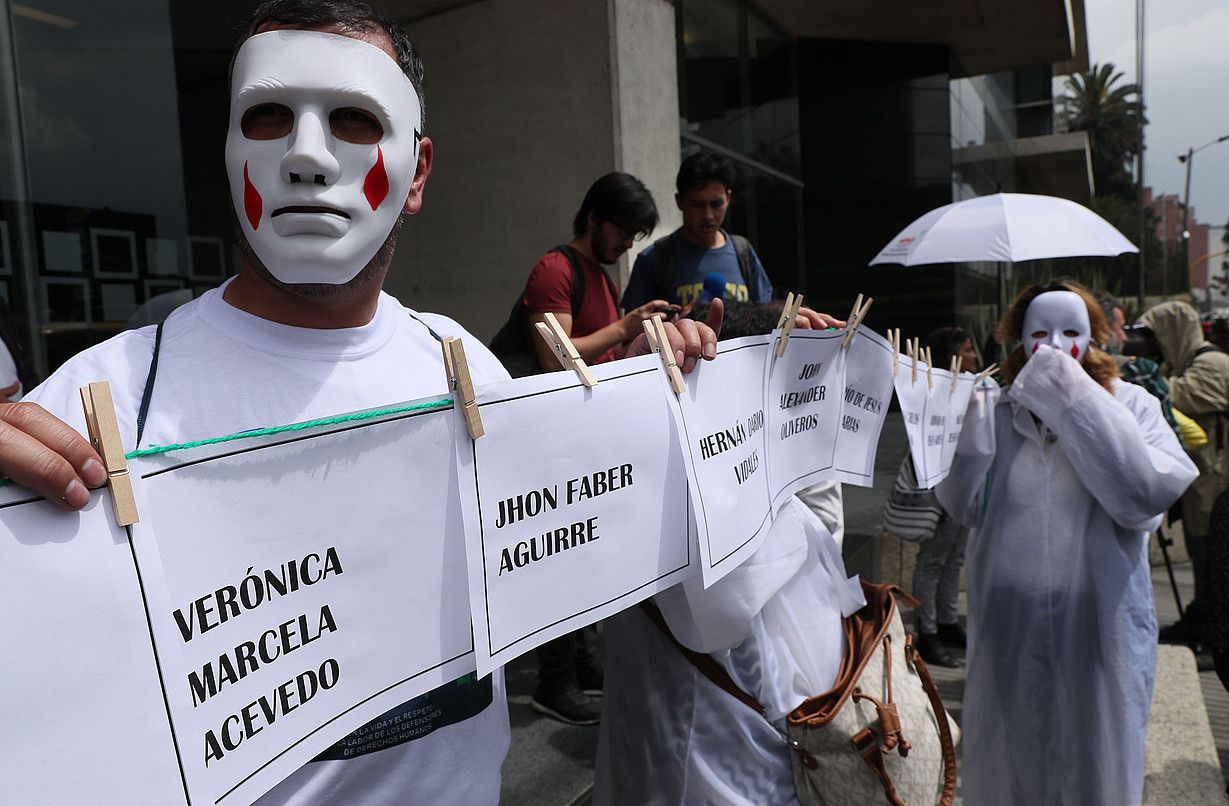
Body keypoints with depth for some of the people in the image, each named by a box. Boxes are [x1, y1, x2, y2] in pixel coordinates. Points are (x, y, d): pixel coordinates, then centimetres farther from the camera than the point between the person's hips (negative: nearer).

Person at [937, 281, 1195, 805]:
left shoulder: (1131, 406, -4)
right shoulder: (994, 409, 0)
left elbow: (1146, 497, -22)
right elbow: (964, 506, -9)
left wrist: (1077, 402, -23)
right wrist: (975, 413, -17)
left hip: (1097, 630, -1)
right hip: (1008, 630, 1)